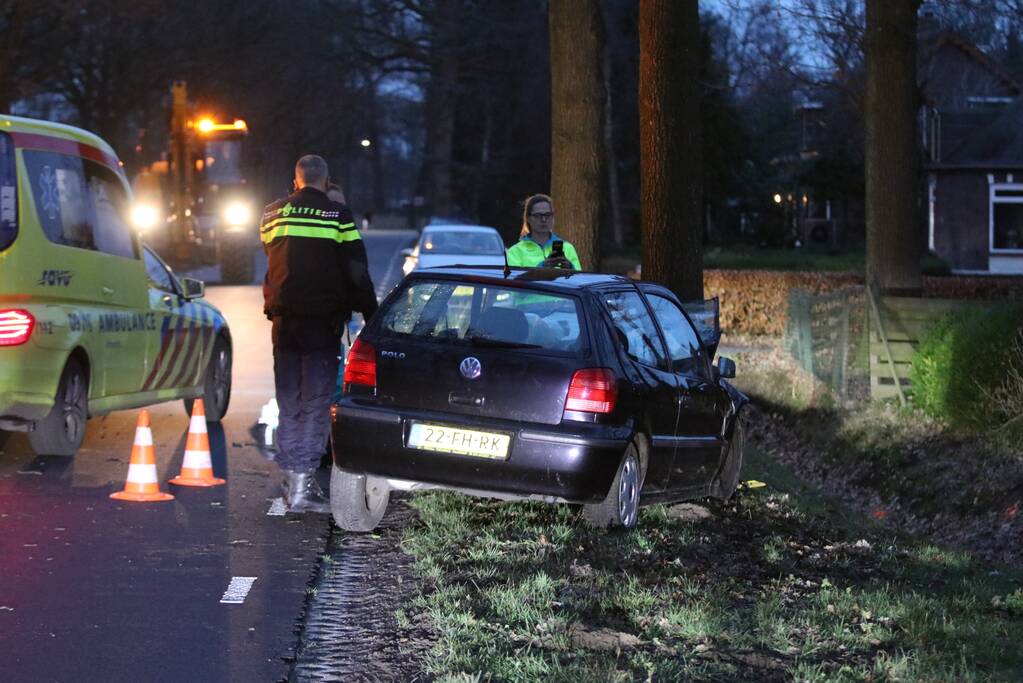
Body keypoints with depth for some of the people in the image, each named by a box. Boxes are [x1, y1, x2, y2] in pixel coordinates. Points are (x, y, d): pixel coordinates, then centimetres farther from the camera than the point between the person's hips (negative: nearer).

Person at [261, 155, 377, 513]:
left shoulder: (272, 214, 7)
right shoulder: (338, 216, -6)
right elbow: (357, 273, -4)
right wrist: (371, 315, 4)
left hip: (284, 319, 4)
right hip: (323, 321, -4)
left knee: (288, 403, 12)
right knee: (316, 403, -2)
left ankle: (291, 478, 11)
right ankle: (303, 484, -8)